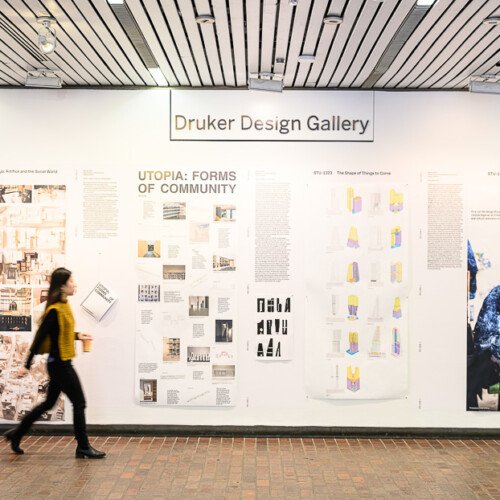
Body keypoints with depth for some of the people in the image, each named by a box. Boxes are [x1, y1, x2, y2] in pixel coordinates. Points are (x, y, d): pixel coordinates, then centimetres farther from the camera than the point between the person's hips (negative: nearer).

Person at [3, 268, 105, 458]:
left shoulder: (64, 306, 8)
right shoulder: (55, 310, -21)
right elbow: (40, 336, -20)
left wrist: (77, 336, 11)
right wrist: (27, 365, -18)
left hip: (59, 364, 10)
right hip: (60, 364, -10)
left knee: (49, 403, 19)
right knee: (79, 403, 0)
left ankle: (17, 433, 32)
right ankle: (83, 448, 12)